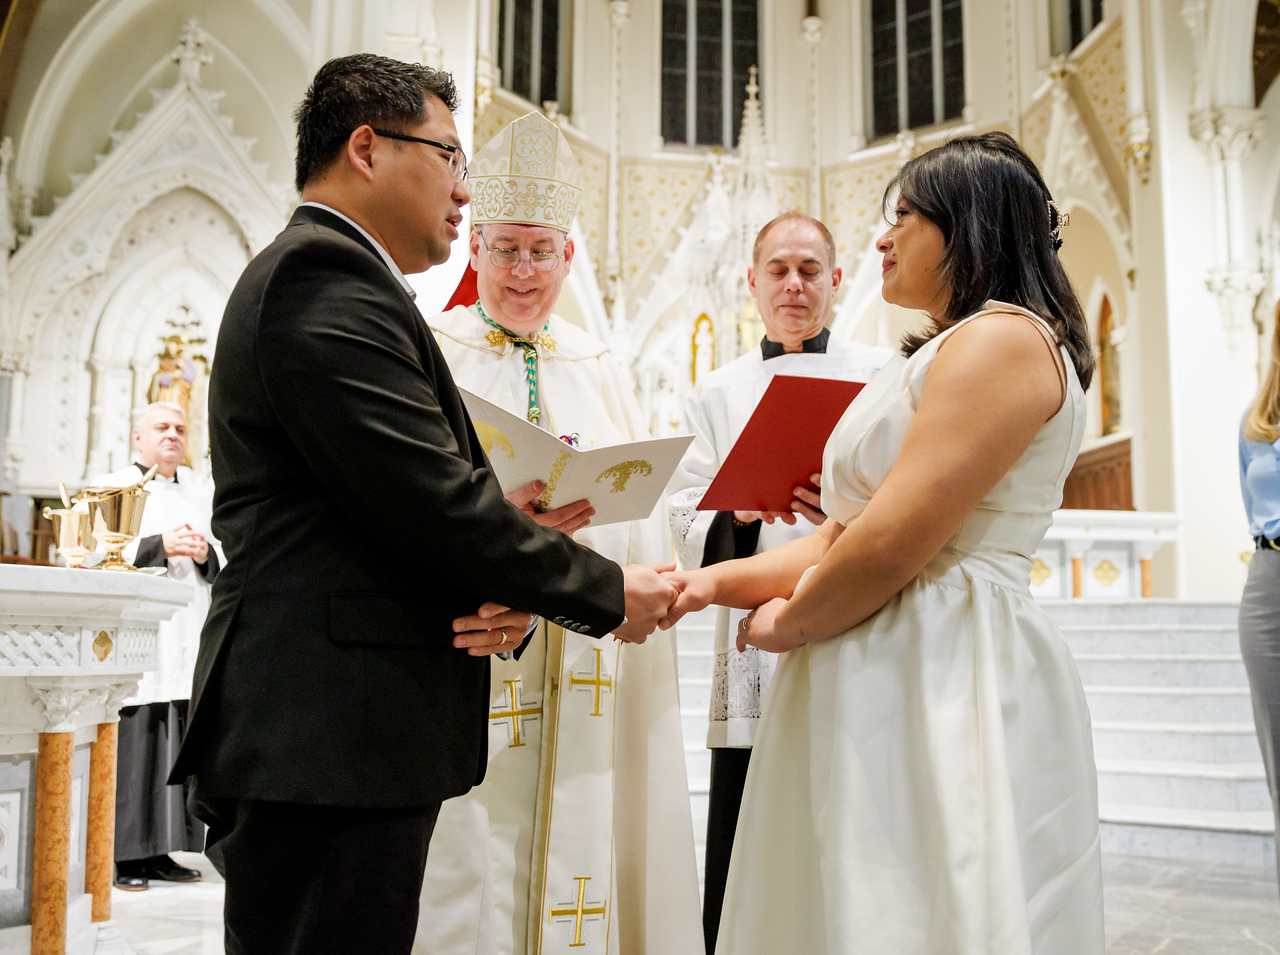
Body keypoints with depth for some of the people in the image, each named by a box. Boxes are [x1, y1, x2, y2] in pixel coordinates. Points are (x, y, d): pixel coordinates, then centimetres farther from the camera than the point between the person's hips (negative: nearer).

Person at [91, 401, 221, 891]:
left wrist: (205, 553, -8)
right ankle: (123, 854, 0)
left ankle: (159, 850, 10)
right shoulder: (112, 487, 6)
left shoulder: (202, 493, 17)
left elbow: (227, 562, 12)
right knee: (133, 746, -6)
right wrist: (160, 545, -16)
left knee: (178, 750, 3)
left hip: (186, 644, 4)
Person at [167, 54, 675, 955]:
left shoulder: (319, 271, 20)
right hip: (330, 743, -10)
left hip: (335, 739, 10)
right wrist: (610, 593, -7)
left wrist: (502, 592, -3)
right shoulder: (326, 273, -12)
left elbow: (399, 513, 16)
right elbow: (436, 502, -20)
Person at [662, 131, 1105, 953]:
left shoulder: (1005, 337, -10)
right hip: (883, 695, 9)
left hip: (950, 689, -9)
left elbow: (891, 545, -19)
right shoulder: (934, 359, 22)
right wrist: (714, 582, 2)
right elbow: (843, 535, 15)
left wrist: (785, 620, -3)